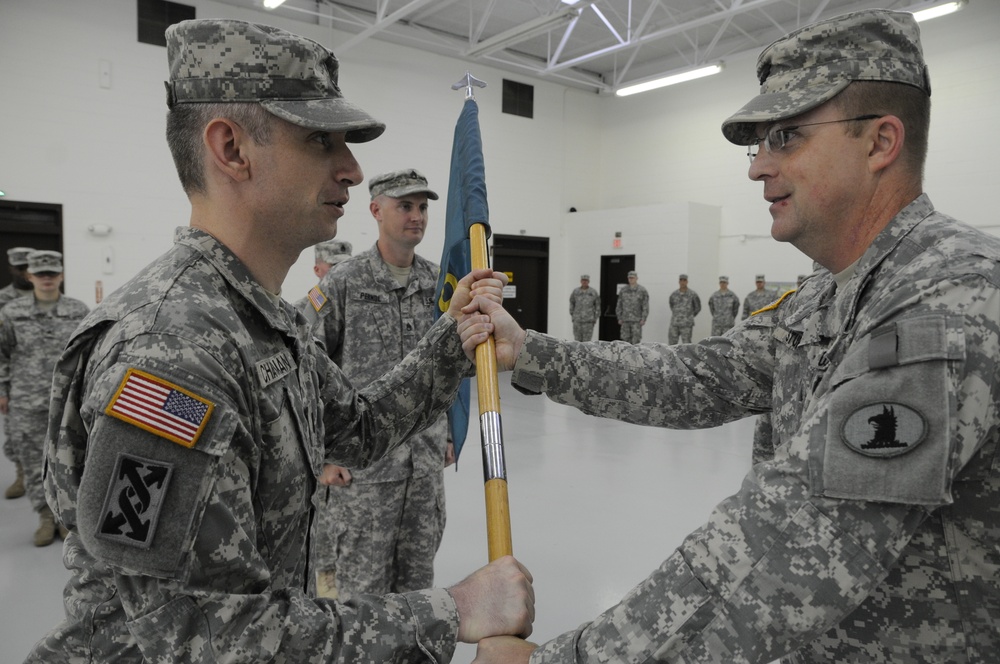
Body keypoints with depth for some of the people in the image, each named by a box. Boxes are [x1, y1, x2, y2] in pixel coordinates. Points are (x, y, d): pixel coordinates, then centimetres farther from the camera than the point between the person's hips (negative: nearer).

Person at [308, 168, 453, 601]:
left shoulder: (439, 283, 6)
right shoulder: (341, 284, -9)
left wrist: (449, 434, 14)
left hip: (426, 462, 5)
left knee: (416, 580, 16)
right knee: (360, 582, 5)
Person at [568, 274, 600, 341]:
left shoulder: (593, 292, 2)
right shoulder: (575, 291, 6)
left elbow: (598, 305, 7)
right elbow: (571, 303, 16)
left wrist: (595, 318, 3)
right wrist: (572, 315, 12)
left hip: (588, 320, -2)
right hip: (577, 320, 2)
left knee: (587, 340, -5)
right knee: (577, 339, 3)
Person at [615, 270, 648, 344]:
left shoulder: (642, 291, 0)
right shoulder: (623, 290, 9)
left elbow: (645, 306, -2)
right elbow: (619, 305, 12)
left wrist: (643, 319, -9)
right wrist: (619, 318, 7)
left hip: (636, 320, -3)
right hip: (625, 320, 3)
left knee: (636, 340, -6)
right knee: (625, 339, 4)